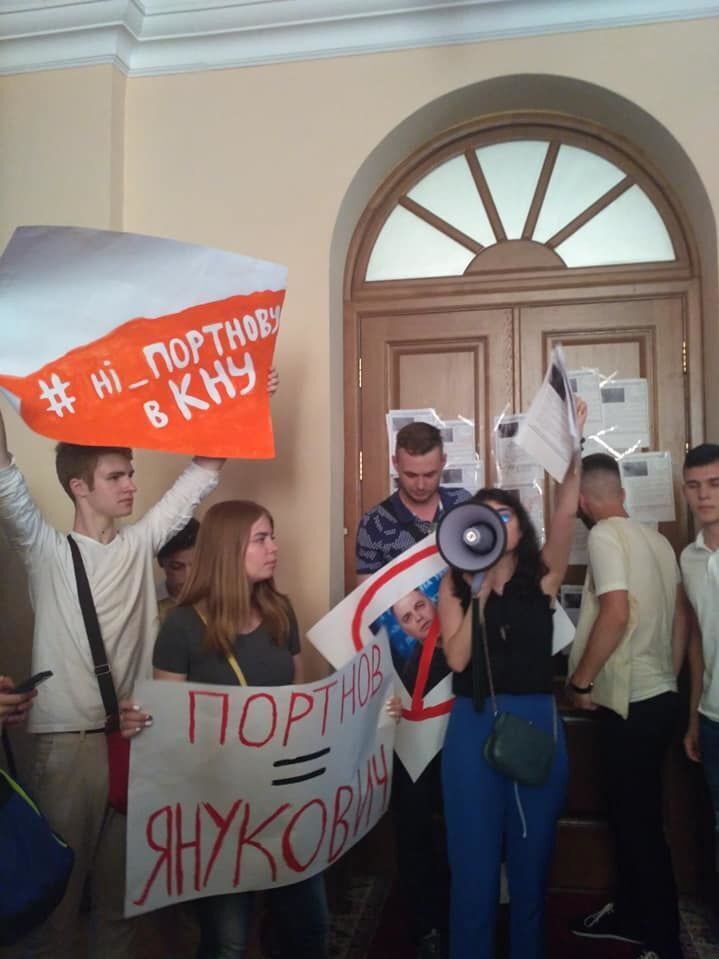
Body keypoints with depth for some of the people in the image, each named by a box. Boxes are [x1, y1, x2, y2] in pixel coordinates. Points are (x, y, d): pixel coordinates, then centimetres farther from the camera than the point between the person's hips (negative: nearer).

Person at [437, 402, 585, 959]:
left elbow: (565, 514, -15)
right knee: (475, 859, 9)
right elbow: (457, 658, -10)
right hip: (474, 727, -1)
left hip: (538, 724, 1)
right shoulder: (455, 586, 0)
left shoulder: (542, 578, 0)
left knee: (532, 857, 16)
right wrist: (479, 594, -15)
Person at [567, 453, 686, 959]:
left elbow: (616, 615, -25)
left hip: (631, 703, -9)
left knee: (641, 823, 4)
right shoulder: (657, 538, 9)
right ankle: (630, 915, 34)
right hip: (659, 696, 9)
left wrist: (580, 680, -15)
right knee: (631, 813, 20)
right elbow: (680, 618, 13)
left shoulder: (604, 536, -16)